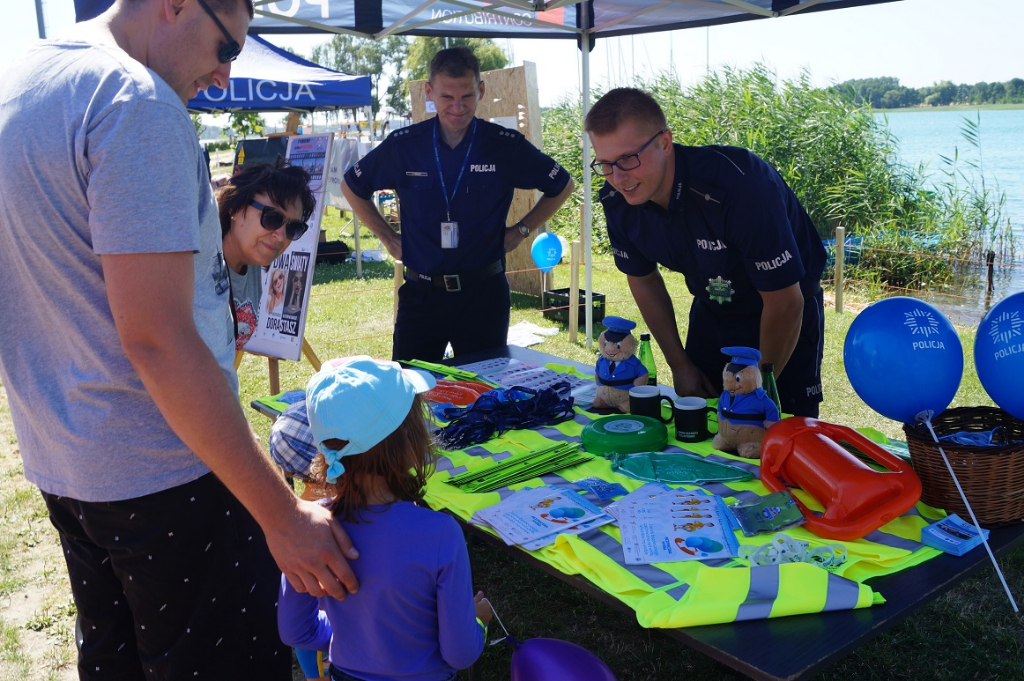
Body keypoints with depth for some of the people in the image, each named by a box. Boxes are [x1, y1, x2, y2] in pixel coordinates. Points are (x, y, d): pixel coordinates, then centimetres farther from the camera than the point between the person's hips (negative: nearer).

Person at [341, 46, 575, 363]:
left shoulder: (506, 146, -4)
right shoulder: (402, 146, -1)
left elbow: (562, 186, 12)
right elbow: (352, 186, 15)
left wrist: (520, 230, 6)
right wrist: (386, 236, 9)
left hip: (484, 292, 0)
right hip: (421, 293, 1)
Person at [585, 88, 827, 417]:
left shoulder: (736, 185, -37)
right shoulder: (617, 200, -17)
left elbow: (785, 303, -27)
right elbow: (643, 278, 3)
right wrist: (680, 365, 3)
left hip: (785, 316, -4)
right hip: (711, 312, 5)